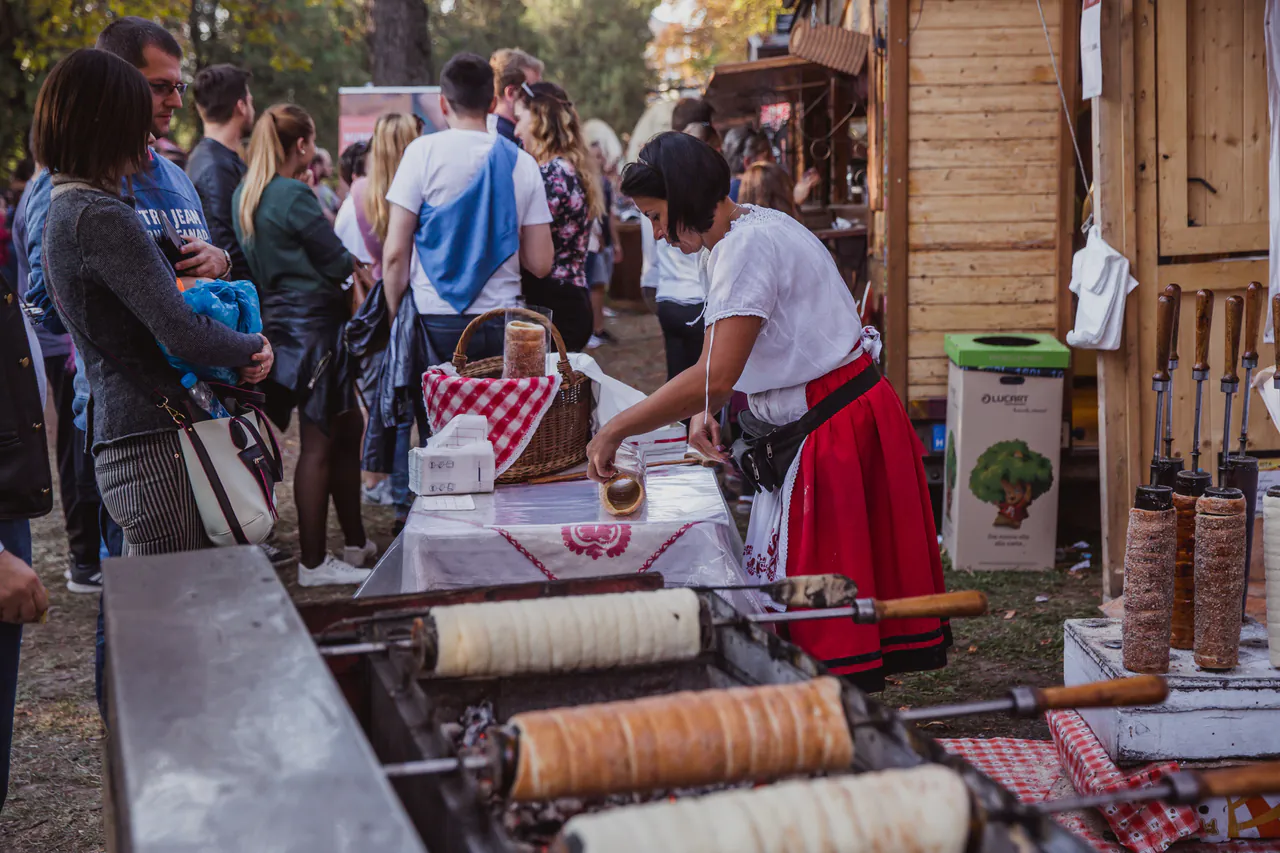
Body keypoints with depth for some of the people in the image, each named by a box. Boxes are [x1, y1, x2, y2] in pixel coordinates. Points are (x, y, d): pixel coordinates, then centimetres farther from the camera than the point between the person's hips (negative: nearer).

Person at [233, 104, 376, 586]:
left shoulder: (244, 195, 12)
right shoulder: (294, 195, -15)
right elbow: (337, 262, -12)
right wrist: (356, 264, 10)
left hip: (278, 323, 9)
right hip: (312, 323, -9)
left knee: (347, 429, 16)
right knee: (319, 441, -4)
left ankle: (356, 544, 24)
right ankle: (313, 563, 2)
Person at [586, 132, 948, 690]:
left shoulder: (751, 245, -20)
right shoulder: (730, 240, 11)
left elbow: (716, 376, -28)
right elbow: (727, 367, 17)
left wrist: (615, 430, -21)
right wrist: (704, 411, -4)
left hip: (837, 429, -10)